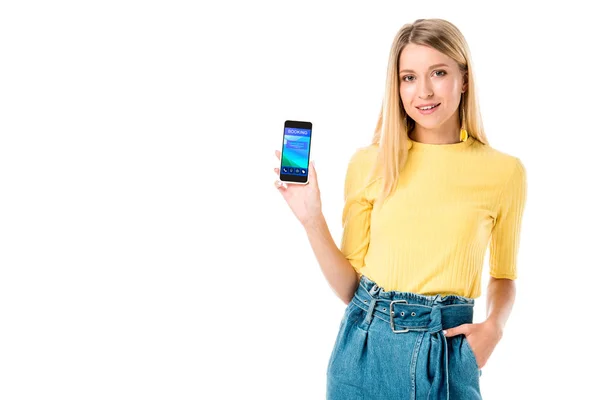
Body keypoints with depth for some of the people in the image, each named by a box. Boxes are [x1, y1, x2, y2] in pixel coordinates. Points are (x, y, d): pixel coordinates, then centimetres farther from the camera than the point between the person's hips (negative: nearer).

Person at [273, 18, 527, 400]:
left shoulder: (505, 171, -3)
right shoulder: (369, 163, -3)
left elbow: (504, 275, 12)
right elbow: (350, 286, 0)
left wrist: (494, 325, -6)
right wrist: (312, 219, -12)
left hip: (449, 350, 0)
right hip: (367, 344, 1)